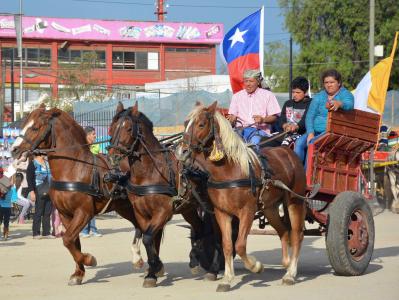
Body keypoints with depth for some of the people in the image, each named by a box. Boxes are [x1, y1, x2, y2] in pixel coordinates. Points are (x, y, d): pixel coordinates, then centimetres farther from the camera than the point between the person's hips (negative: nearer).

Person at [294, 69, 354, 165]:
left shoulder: (345, 94, 3)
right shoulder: (318, 97, 17)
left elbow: (349, 105, -22)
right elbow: (309, 116, 9)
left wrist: (339, 104, -46)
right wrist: (310, 133, -10)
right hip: (315, 131, 5)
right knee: (299, 143, -23)